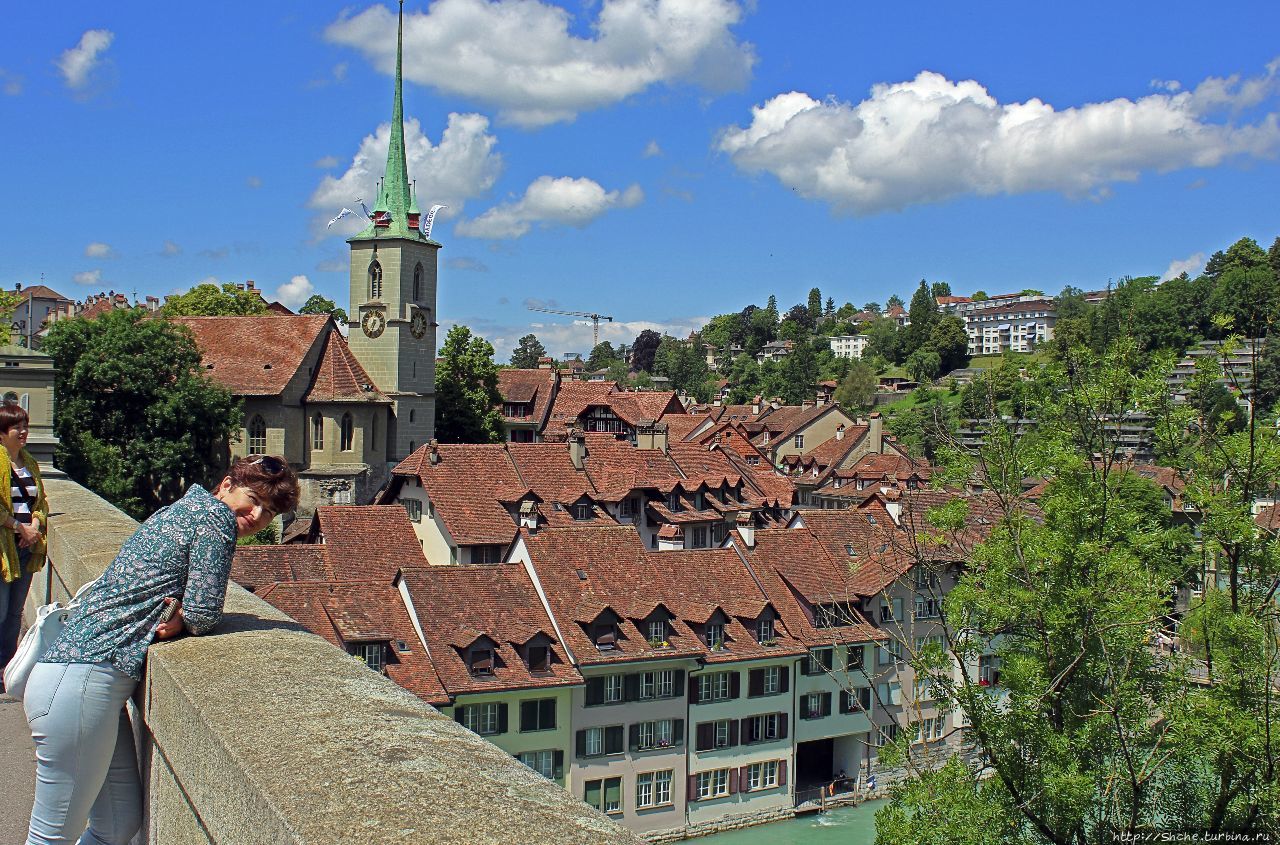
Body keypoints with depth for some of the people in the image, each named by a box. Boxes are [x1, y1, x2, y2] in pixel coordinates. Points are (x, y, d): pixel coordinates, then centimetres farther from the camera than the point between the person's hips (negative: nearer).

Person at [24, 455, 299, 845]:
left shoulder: (187, 508, 20)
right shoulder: (216, 514, -9)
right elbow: (203, 613, -14)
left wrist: (175, 619, -3)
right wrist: (182, 619, 6)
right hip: (81, 679, -10)